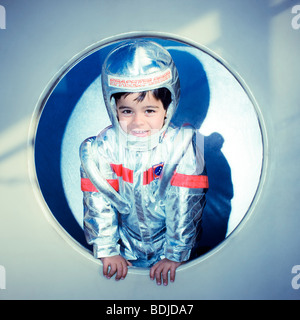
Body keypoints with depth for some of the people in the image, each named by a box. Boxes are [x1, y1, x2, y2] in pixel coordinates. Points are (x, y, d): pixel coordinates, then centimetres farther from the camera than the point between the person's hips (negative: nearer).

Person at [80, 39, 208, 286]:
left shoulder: (182, 146, -20)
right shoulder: (102, 149, -15)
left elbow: (184, 204, -18)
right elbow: (98, 202, -10)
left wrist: (174, 255, -16)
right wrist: (107, 251, -7)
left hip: (168, 240, -1)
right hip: (126, 245, 2)